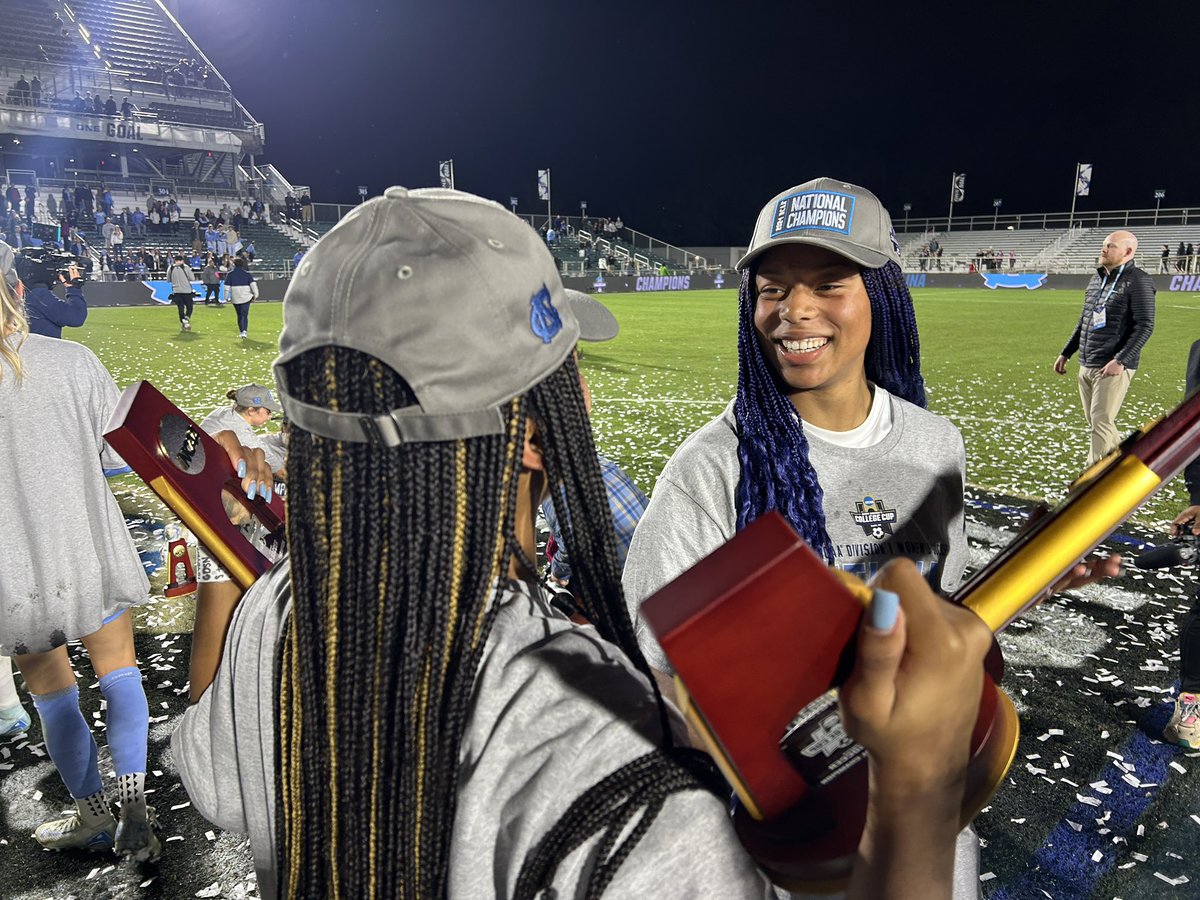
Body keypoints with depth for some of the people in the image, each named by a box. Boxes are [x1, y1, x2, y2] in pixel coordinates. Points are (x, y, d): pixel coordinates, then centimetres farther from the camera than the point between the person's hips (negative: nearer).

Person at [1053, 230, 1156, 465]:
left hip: (1112, 368, -8)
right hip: (1086, 366, 8)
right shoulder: (1096, 279, 15)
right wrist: (1066, 353, 21)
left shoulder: (1137, 281, -9)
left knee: (1101, 423, -10)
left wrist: (1121, 360, -22)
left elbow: (1145, 326, -14)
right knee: (1094, 422, 12)